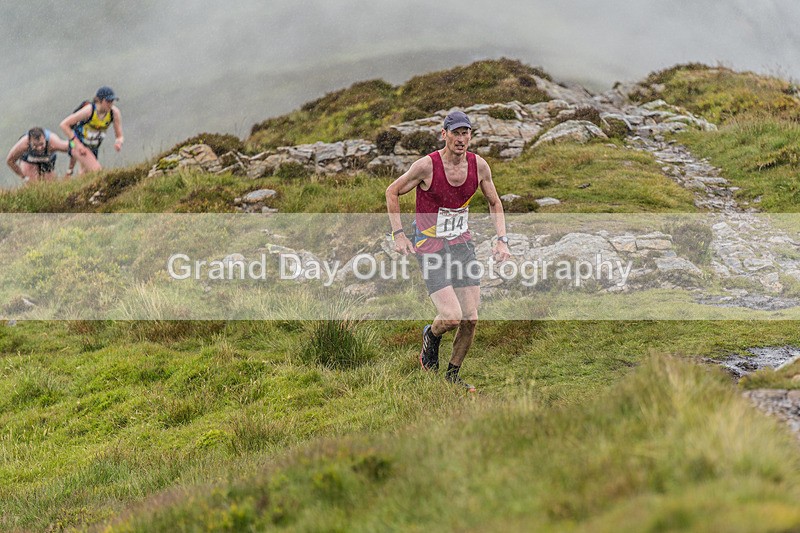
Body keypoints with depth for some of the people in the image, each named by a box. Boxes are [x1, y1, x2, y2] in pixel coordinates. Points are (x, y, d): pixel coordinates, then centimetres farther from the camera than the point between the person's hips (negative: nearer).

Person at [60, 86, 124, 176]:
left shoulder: (115, 113, -15)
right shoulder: (89, 110, -28)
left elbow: (120, 136, -5)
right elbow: (64, 125, -22)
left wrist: (119, 142, -31)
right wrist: (77, 143, -26)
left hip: (93, 149, 6)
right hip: (79, 146, -6)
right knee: (97, 170, -25)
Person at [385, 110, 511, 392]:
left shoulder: (479, 165, -3)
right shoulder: (427, 165, -16)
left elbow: (495, 203, 13)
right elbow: (392, 192, -2)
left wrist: (501, 240, 2)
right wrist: (398, 234, -9)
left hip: (462, 244, 5)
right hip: (430, 249, -5)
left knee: (471, 319, 0)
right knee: (451, 318, -17)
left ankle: (453, 375, 21)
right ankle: (431, 337, 19)